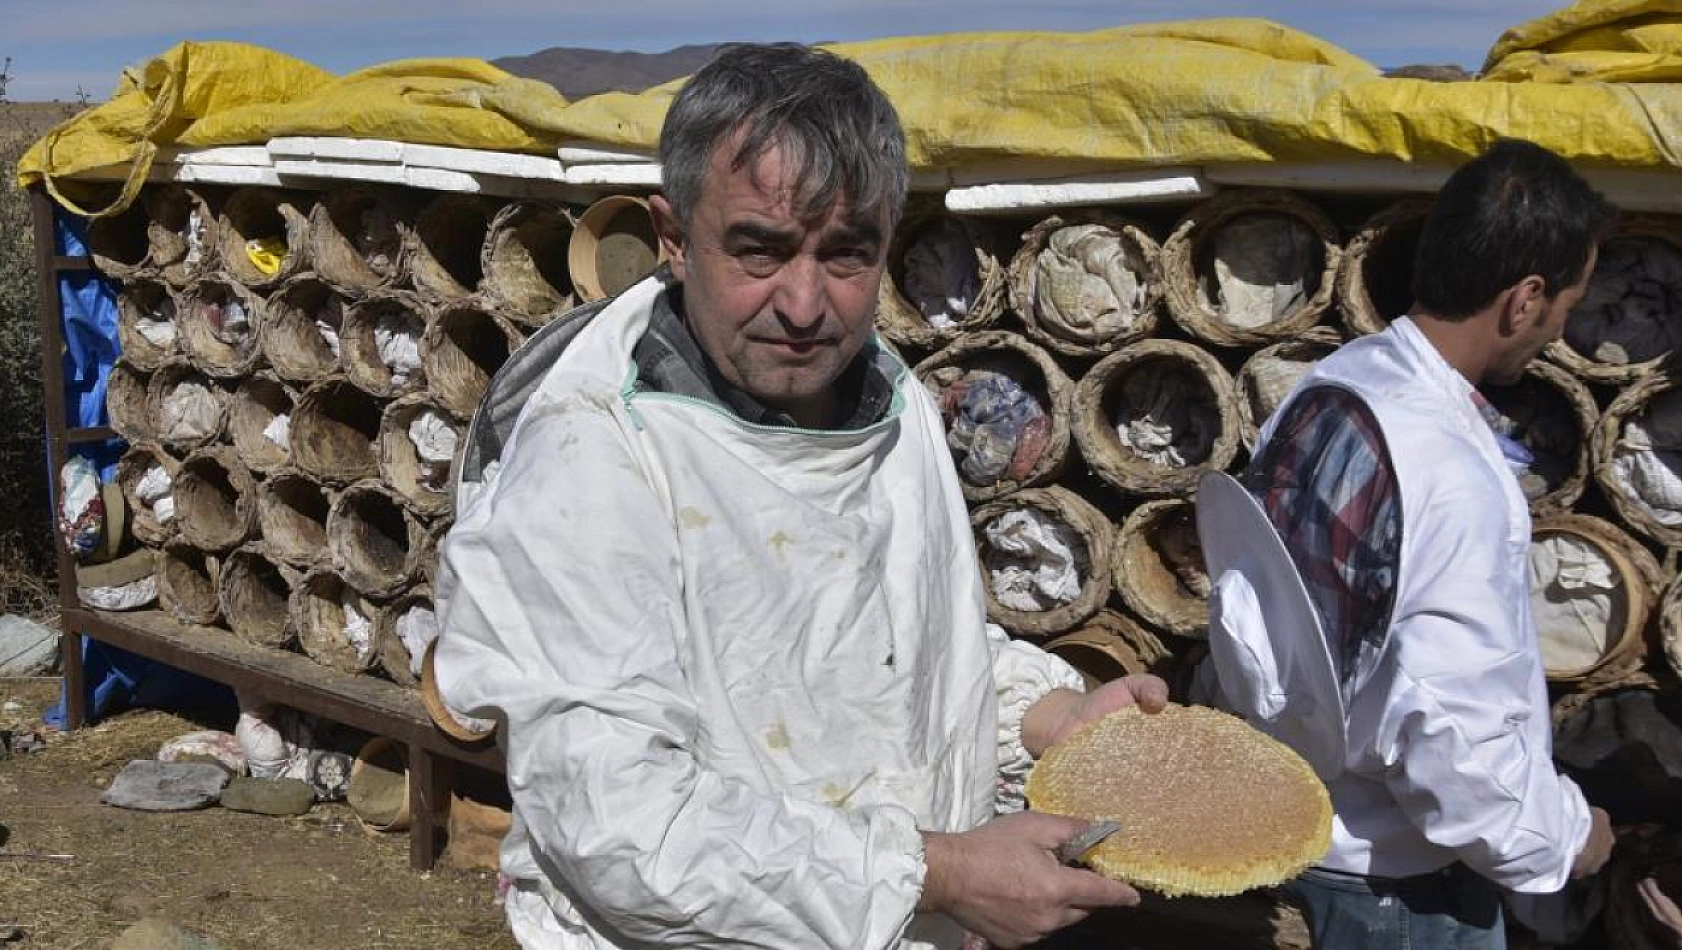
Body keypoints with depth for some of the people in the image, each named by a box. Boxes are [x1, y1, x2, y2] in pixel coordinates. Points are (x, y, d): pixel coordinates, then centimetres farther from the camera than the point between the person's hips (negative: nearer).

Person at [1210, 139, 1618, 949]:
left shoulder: (1331, 385, -5)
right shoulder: (1455, 482, -30)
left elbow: (1254, 602, 5)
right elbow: (1449, 744, -28)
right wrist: (1561, 837, -11)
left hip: (1298, 814, 7)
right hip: (1397, 875, -7)